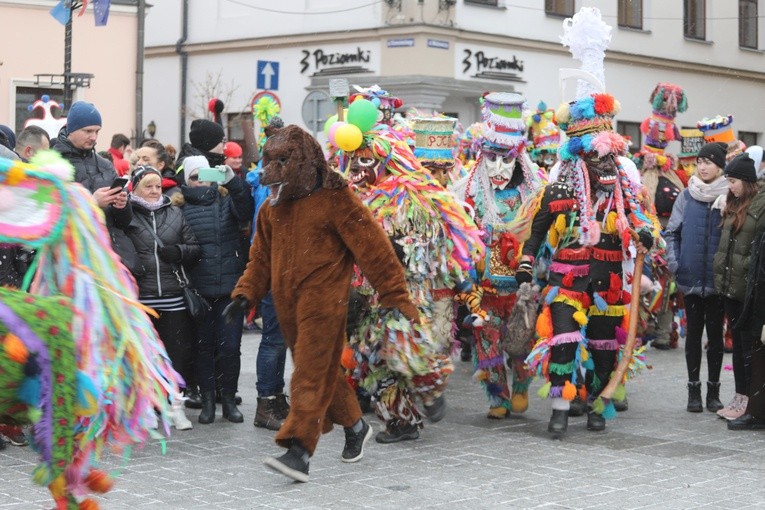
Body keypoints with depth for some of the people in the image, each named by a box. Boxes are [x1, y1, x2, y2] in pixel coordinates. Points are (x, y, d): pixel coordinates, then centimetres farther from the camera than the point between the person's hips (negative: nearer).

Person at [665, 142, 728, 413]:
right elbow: (672, 232, 9)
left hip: (718, 278, -2)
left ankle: (713, 390, 14)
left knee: (715, 332, 5)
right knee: (694, 331, 7)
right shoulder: (687, 196, 4)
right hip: (691, 277, 2)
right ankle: (694, 389, 15)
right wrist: (674, 263, -2)